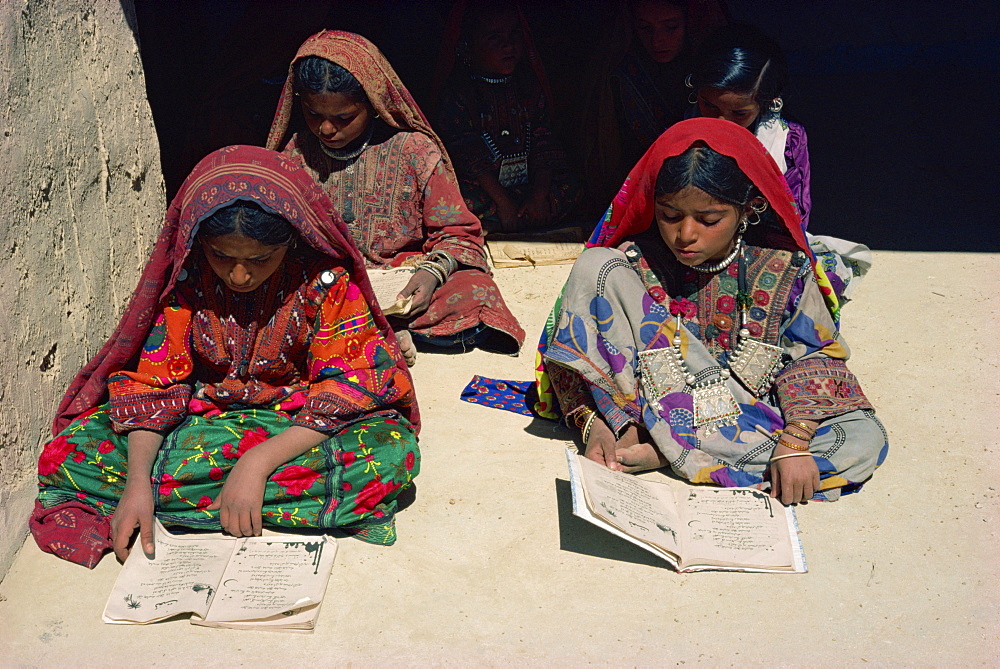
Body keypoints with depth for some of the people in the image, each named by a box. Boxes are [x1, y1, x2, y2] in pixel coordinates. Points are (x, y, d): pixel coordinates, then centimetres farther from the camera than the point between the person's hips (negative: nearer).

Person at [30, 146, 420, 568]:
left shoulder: (325, 280, -17)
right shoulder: (184, 278, -11)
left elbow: (346, 390, -19)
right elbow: (151, 383, -10)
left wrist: (258, 463, -30)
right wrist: (137, 482, -26)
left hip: (296, 425, -1)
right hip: (199, 415, 1)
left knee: (394, 451, -33)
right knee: (68, 455, -19)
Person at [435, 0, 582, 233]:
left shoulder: (529, 84, 7)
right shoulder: (458, 91, -8)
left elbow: (543, 143, 3)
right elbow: (468, 155, -15)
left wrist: (539, 195, -11)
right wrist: (503, 202, -21)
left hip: (527, 183, 5)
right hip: (482, 185, -5)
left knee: (571, 187, -15)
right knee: (466, 202, -34)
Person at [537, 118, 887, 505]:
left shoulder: (781, 266, -9)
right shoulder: (634, 261, -11)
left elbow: (812, 354, -9)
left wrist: (795, 441, -24)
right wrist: (594, 425, -25)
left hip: (749, 414, 2)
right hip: (652, 399, -2)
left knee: (865, 438, -27)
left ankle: (664, 450, -24)